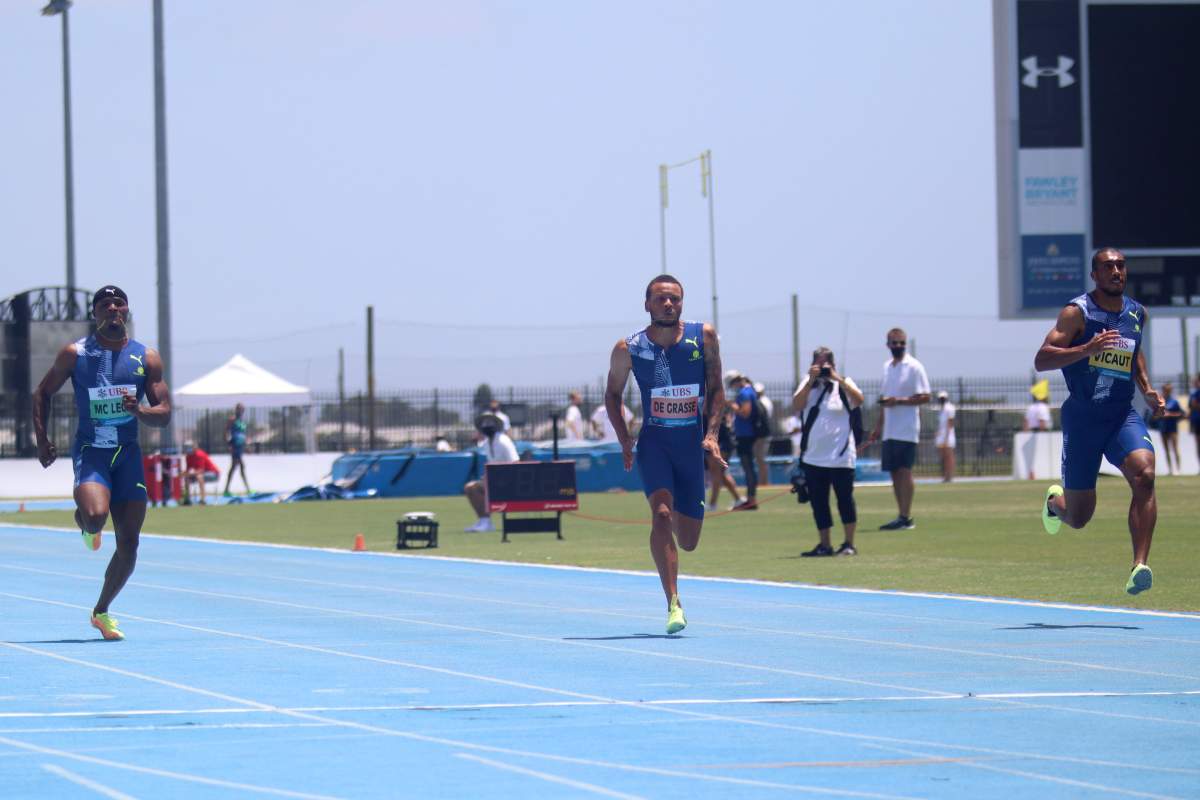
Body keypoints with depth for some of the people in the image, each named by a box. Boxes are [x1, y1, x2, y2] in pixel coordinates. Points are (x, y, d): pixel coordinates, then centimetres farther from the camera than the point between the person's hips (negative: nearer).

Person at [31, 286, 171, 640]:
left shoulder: (147, 358, 4)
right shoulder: (74, 354, -1)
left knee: (129, 543, 1)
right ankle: (83, 522, 9)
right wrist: (42, 440, 0)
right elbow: (42, 393, 10)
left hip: (128, 452, 3)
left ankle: (101, 612, 21)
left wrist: (139, 410, -17)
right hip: (90, 450, -3)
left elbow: (164, 414, 4)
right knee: (95, 516, -30)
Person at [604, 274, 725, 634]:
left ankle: (677, 515, 47)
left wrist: (711, 434, -7)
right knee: (661, 513, -26)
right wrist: (624, 440, 0)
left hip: (692, 443, 2)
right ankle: (673, 604, -27)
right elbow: (613, 393, 10)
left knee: (688, 541, 7)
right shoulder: (628, 348, -4)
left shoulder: (703, 337, -2)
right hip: (654, 441, -2)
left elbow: (715, 389, 5)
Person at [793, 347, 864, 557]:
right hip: (813, 457, 3)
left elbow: (858, 400, -15)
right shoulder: (807, 384, 10)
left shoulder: (843, 383, 3)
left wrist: (837, 379, -17)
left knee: (845, 499, -3)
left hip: (841, 455, -3)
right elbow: (797, 405, -5)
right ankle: (825, 545, 13)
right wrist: (811, 381, -11)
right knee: (818, 502, 6)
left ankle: (849, 544, 4)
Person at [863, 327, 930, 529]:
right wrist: (878, 427, 20)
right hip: (889, 430, 7)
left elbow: (925, 397, -12)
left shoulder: (914, 367, -7)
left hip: (906, 429, -7)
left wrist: (899, 400, -21)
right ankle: (901, 517, 10)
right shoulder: (887, 366, 15)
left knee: (904, 471, -10)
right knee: (894, 473, 6)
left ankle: (906, 518, -10)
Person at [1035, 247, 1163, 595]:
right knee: (1078, 517, 4)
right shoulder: (1078, 312, -8)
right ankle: (1055, 500, 44)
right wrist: (1087, 349, -29)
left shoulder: (1137, 313, 9)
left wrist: (1146, 389, 16)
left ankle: (1140, 566, -32)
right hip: (1082, 419, -3)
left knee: (1144, 474, -28)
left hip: (1123, 416, 3)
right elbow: (1041, 360, -16)